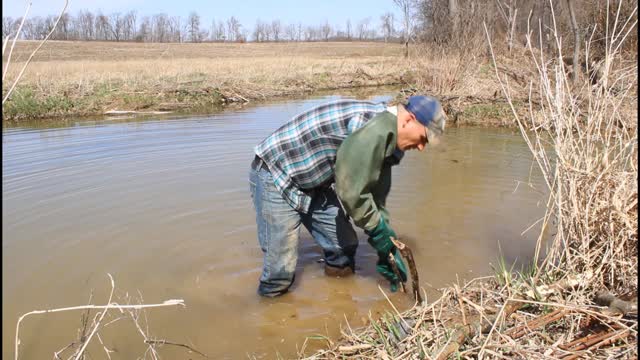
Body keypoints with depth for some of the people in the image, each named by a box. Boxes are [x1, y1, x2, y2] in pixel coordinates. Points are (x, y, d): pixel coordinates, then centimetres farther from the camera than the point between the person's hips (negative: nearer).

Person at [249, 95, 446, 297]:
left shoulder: (385, 137, 4)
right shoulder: (373, 129, -28)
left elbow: (376, 196, 11)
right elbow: (351, 192, -25)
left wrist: (387, 250, 13)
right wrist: (379, 231, -10)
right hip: (275, 176, -9)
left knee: (344, 245, 7)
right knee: (281, 267, -8)